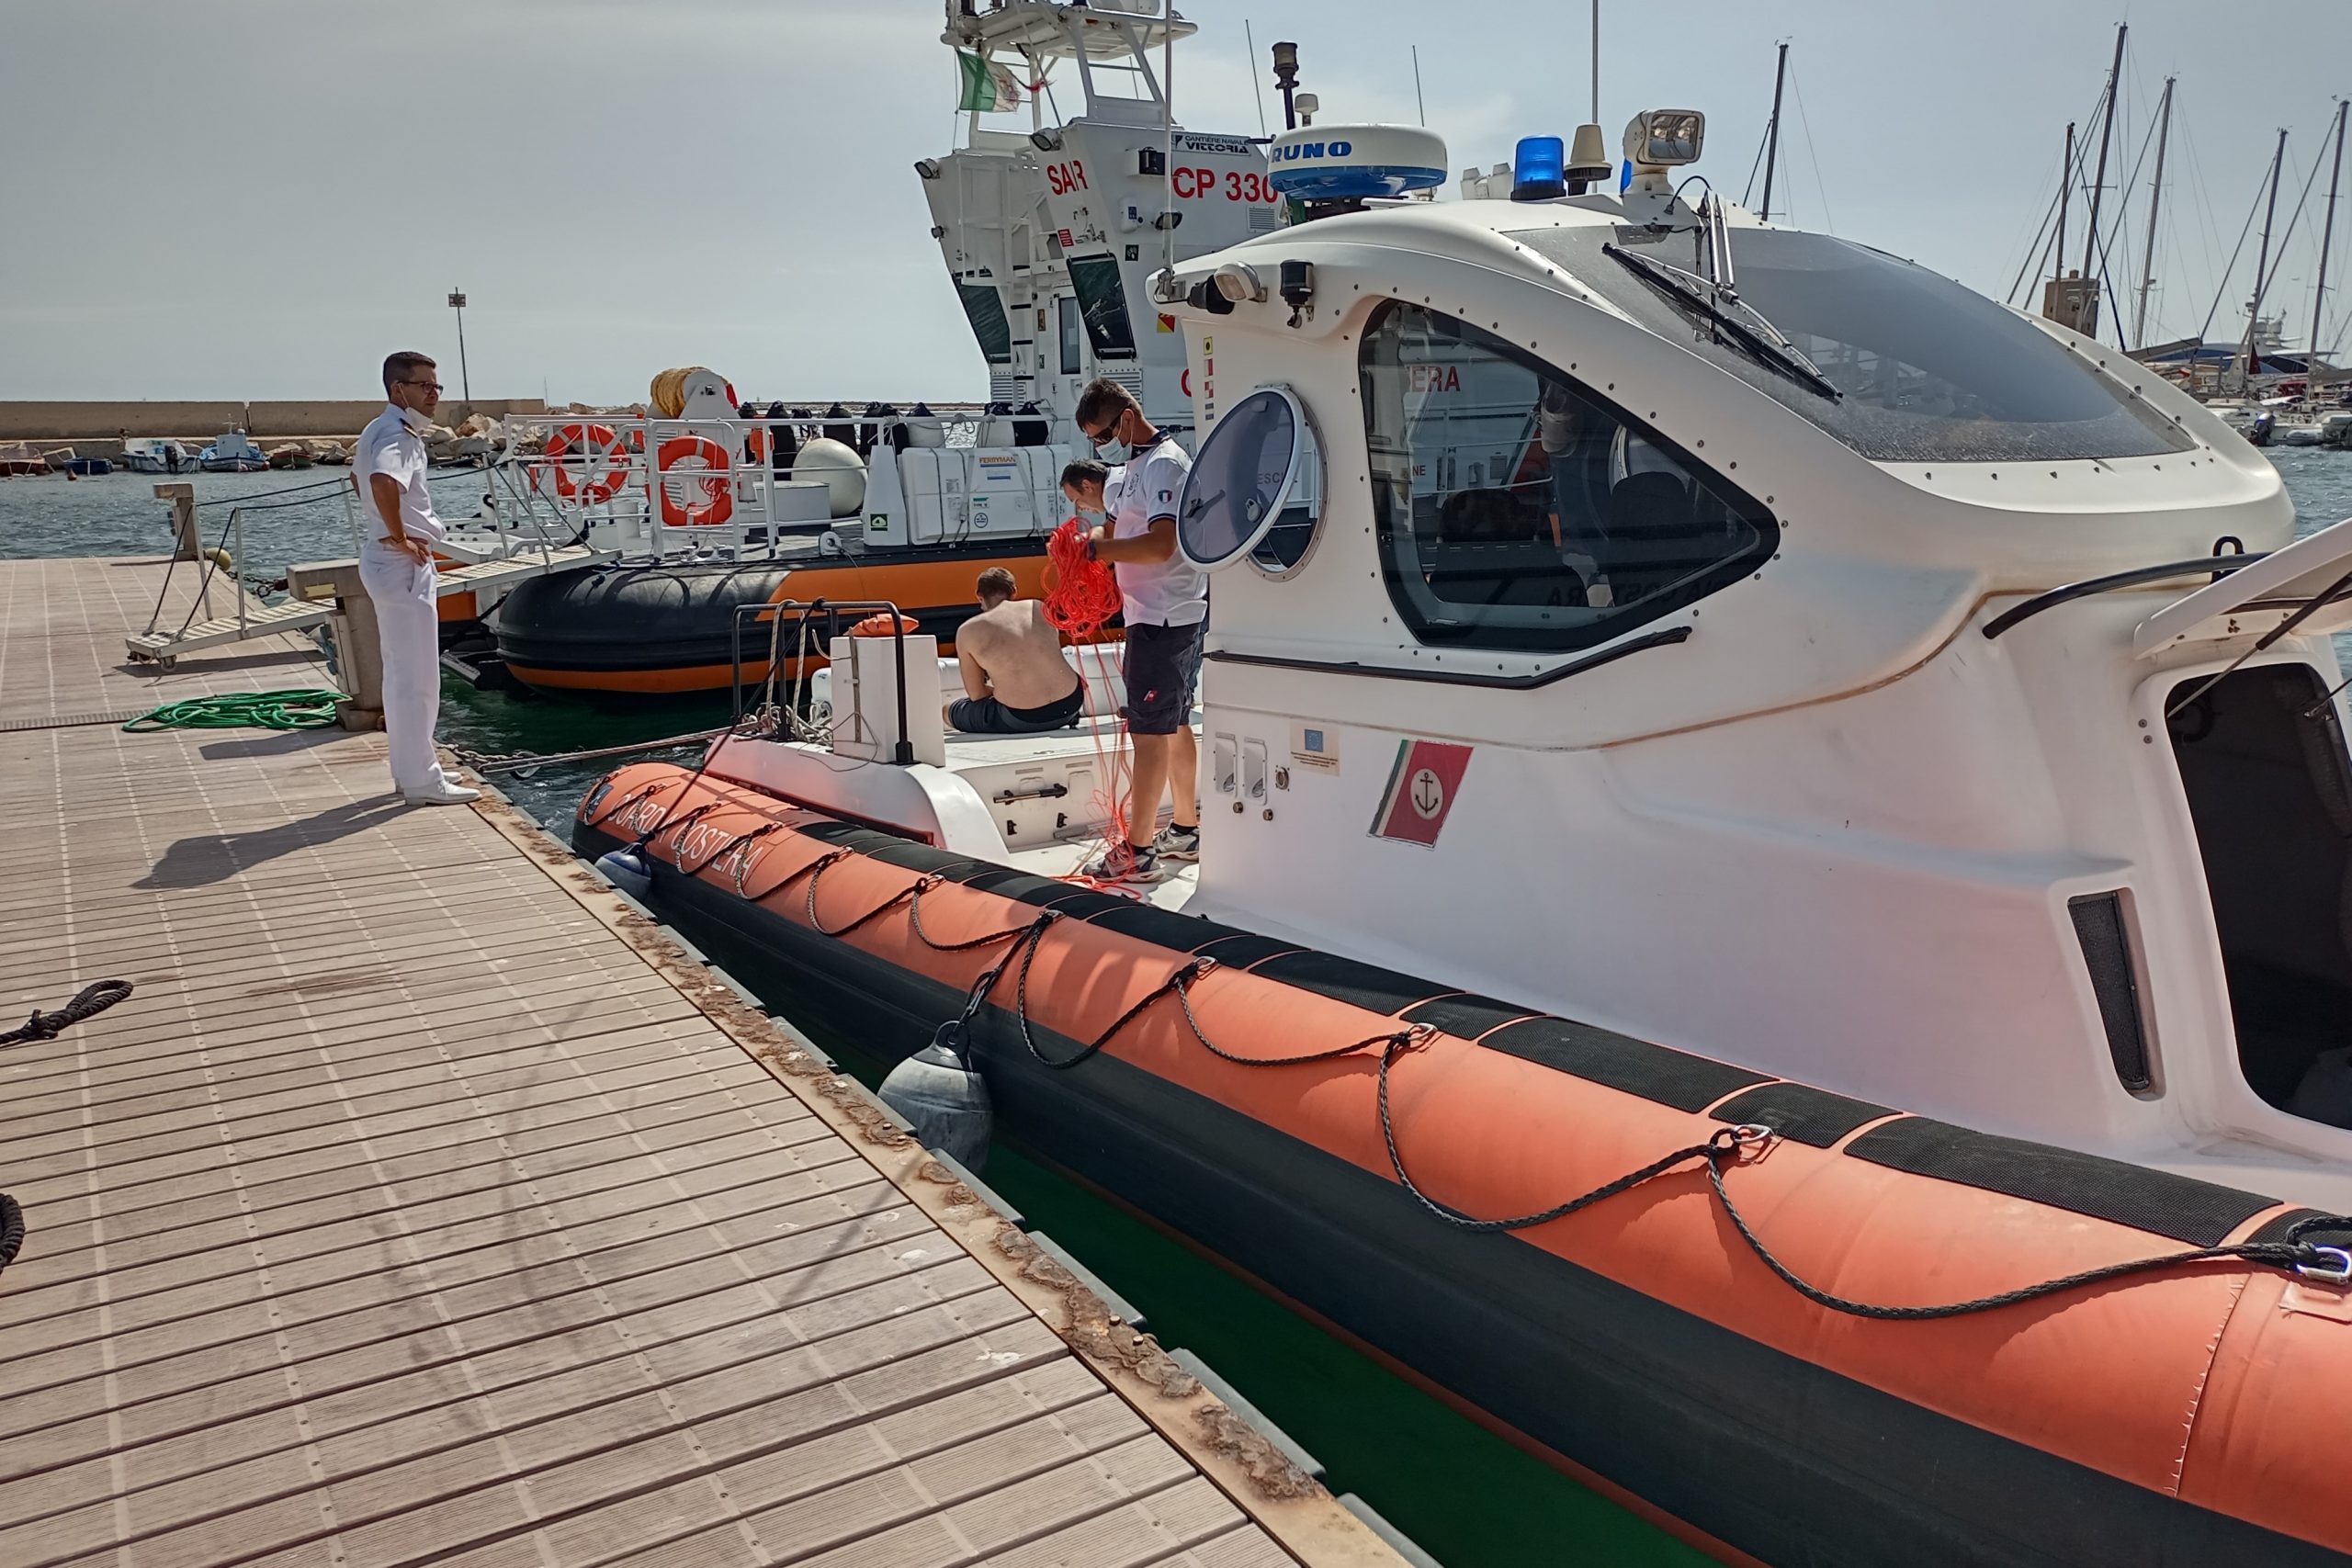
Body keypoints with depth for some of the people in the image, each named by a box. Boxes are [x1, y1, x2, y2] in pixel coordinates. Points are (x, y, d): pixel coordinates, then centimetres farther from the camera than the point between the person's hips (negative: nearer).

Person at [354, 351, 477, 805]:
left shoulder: (380, 429, 15)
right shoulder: (398, 435, -18)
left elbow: (360, 474, 34)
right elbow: (382, 481, -39)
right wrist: (400, 537, -27)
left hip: (386, 560, 11)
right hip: (403, 564, -11)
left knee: (401, 673, 16)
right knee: (417, 677, -6)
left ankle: (408, 771, 25)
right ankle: (421, 780, 0)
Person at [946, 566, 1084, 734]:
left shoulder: (968, 631, -3)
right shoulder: (1039, 607, 7)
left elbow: (977, 695, 2)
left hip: (1020, 720, -4)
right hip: (1070, 705, 5)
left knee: (949, 711, 19)